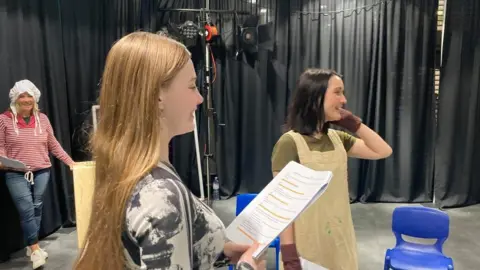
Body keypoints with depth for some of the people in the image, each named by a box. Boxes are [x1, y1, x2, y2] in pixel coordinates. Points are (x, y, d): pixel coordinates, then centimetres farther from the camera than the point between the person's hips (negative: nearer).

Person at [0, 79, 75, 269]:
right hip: (16, 175, -3)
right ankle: (35, 249, 2)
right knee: (27, 210, -8)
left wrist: (69, 161, 9)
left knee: (37, 209, 8)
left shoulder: (42, 118, 8)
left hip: (41, 172, 3)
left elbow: (53, 145, 12)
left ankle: (31, 246, 24)